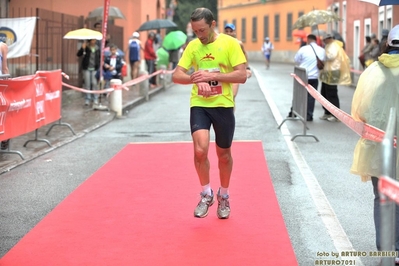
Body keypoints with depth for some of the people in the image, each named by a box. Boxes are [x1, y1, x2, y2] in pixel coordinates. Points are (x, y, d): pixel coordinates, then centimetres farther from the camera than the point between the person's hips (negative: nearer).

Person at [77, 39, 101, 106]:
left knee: (94, 83, -4)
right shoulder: (86, 47, -5)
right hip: (86, 68, -1)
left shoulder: (97, 48, 3)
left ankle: (95, 99, 8)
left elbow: (100, 57, 15)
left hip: (94, 69, 1)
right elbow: (78, 54, -11)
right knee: (87, 83, 0)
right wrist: (82, 48, -25)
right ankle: (88, 99, 8)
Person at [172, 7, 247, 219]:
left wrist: (212, 76, -22)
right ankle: (206, 194, 8)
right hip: (199, 105, 1)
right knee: (200, 150, -16)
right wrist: (196, 79, -22)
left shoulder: (230, 43, -8)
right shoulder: (192, 46, 2)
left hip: (223, 105, -1)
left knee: (224, 154, 12)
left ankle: (224, 196, 34)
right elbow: (176, 76, -2)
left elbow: (242, 75, -13)